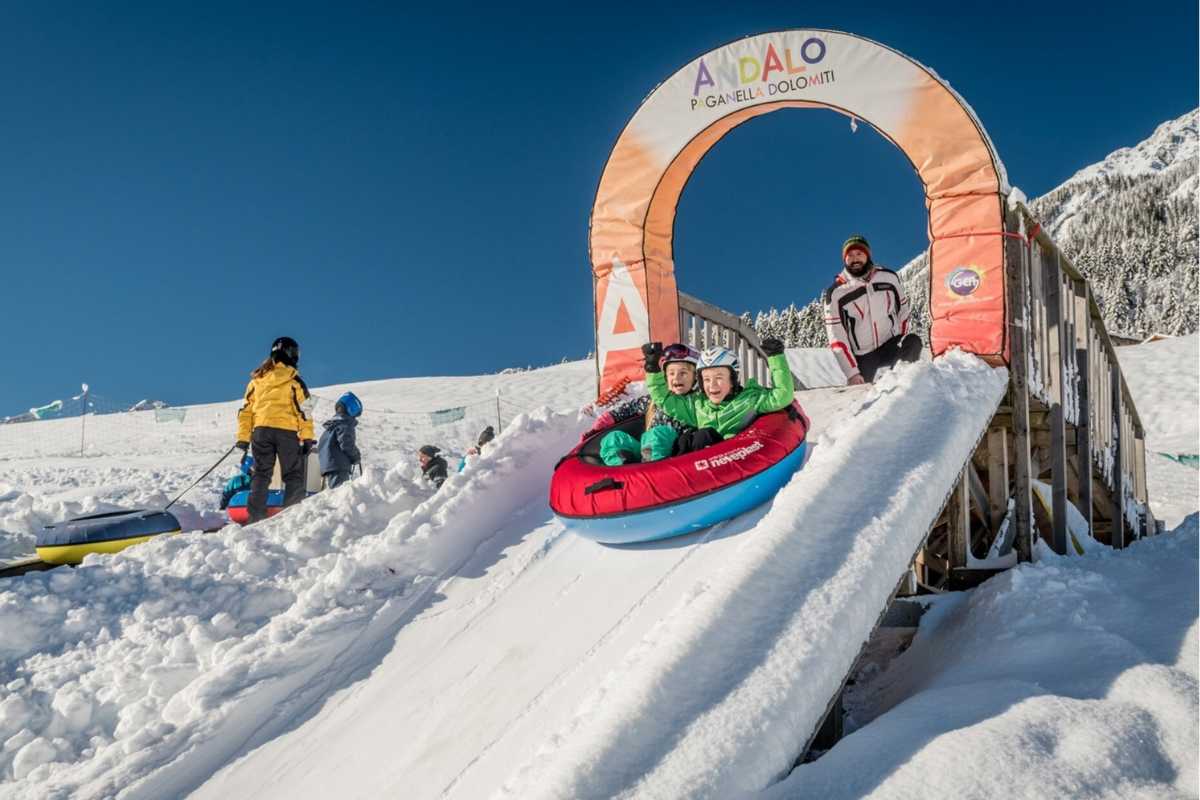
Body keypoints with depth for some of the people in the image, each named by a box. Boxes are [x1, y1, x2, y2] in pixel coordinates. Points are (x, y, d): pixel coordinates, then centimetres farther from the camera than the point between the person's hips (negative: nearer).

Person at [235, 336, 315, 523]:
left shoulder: (256, 379, 14)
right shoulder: (293, 380, -1)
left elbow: (245, 410, 14)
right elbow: (303, 409, -7)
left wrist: (243, 437, 16)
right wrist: (307, 438, -5)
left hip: (261, 430, 4)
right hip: (287, 431, -4)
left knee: (261, 474, 10)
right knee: (294, 476, 3)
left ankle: (255, 516, 1)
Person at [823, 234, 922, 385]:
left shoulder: (889, 277, -1)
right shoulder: (835, 293, -8)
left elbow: (903, 309, 12)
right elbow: (836, 338, -9)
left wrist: (903, 345, 1)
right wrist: (852, 373, -16)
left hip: (890, 347, 1)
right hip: (862, 358, -1)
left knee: (913, 342, -25)